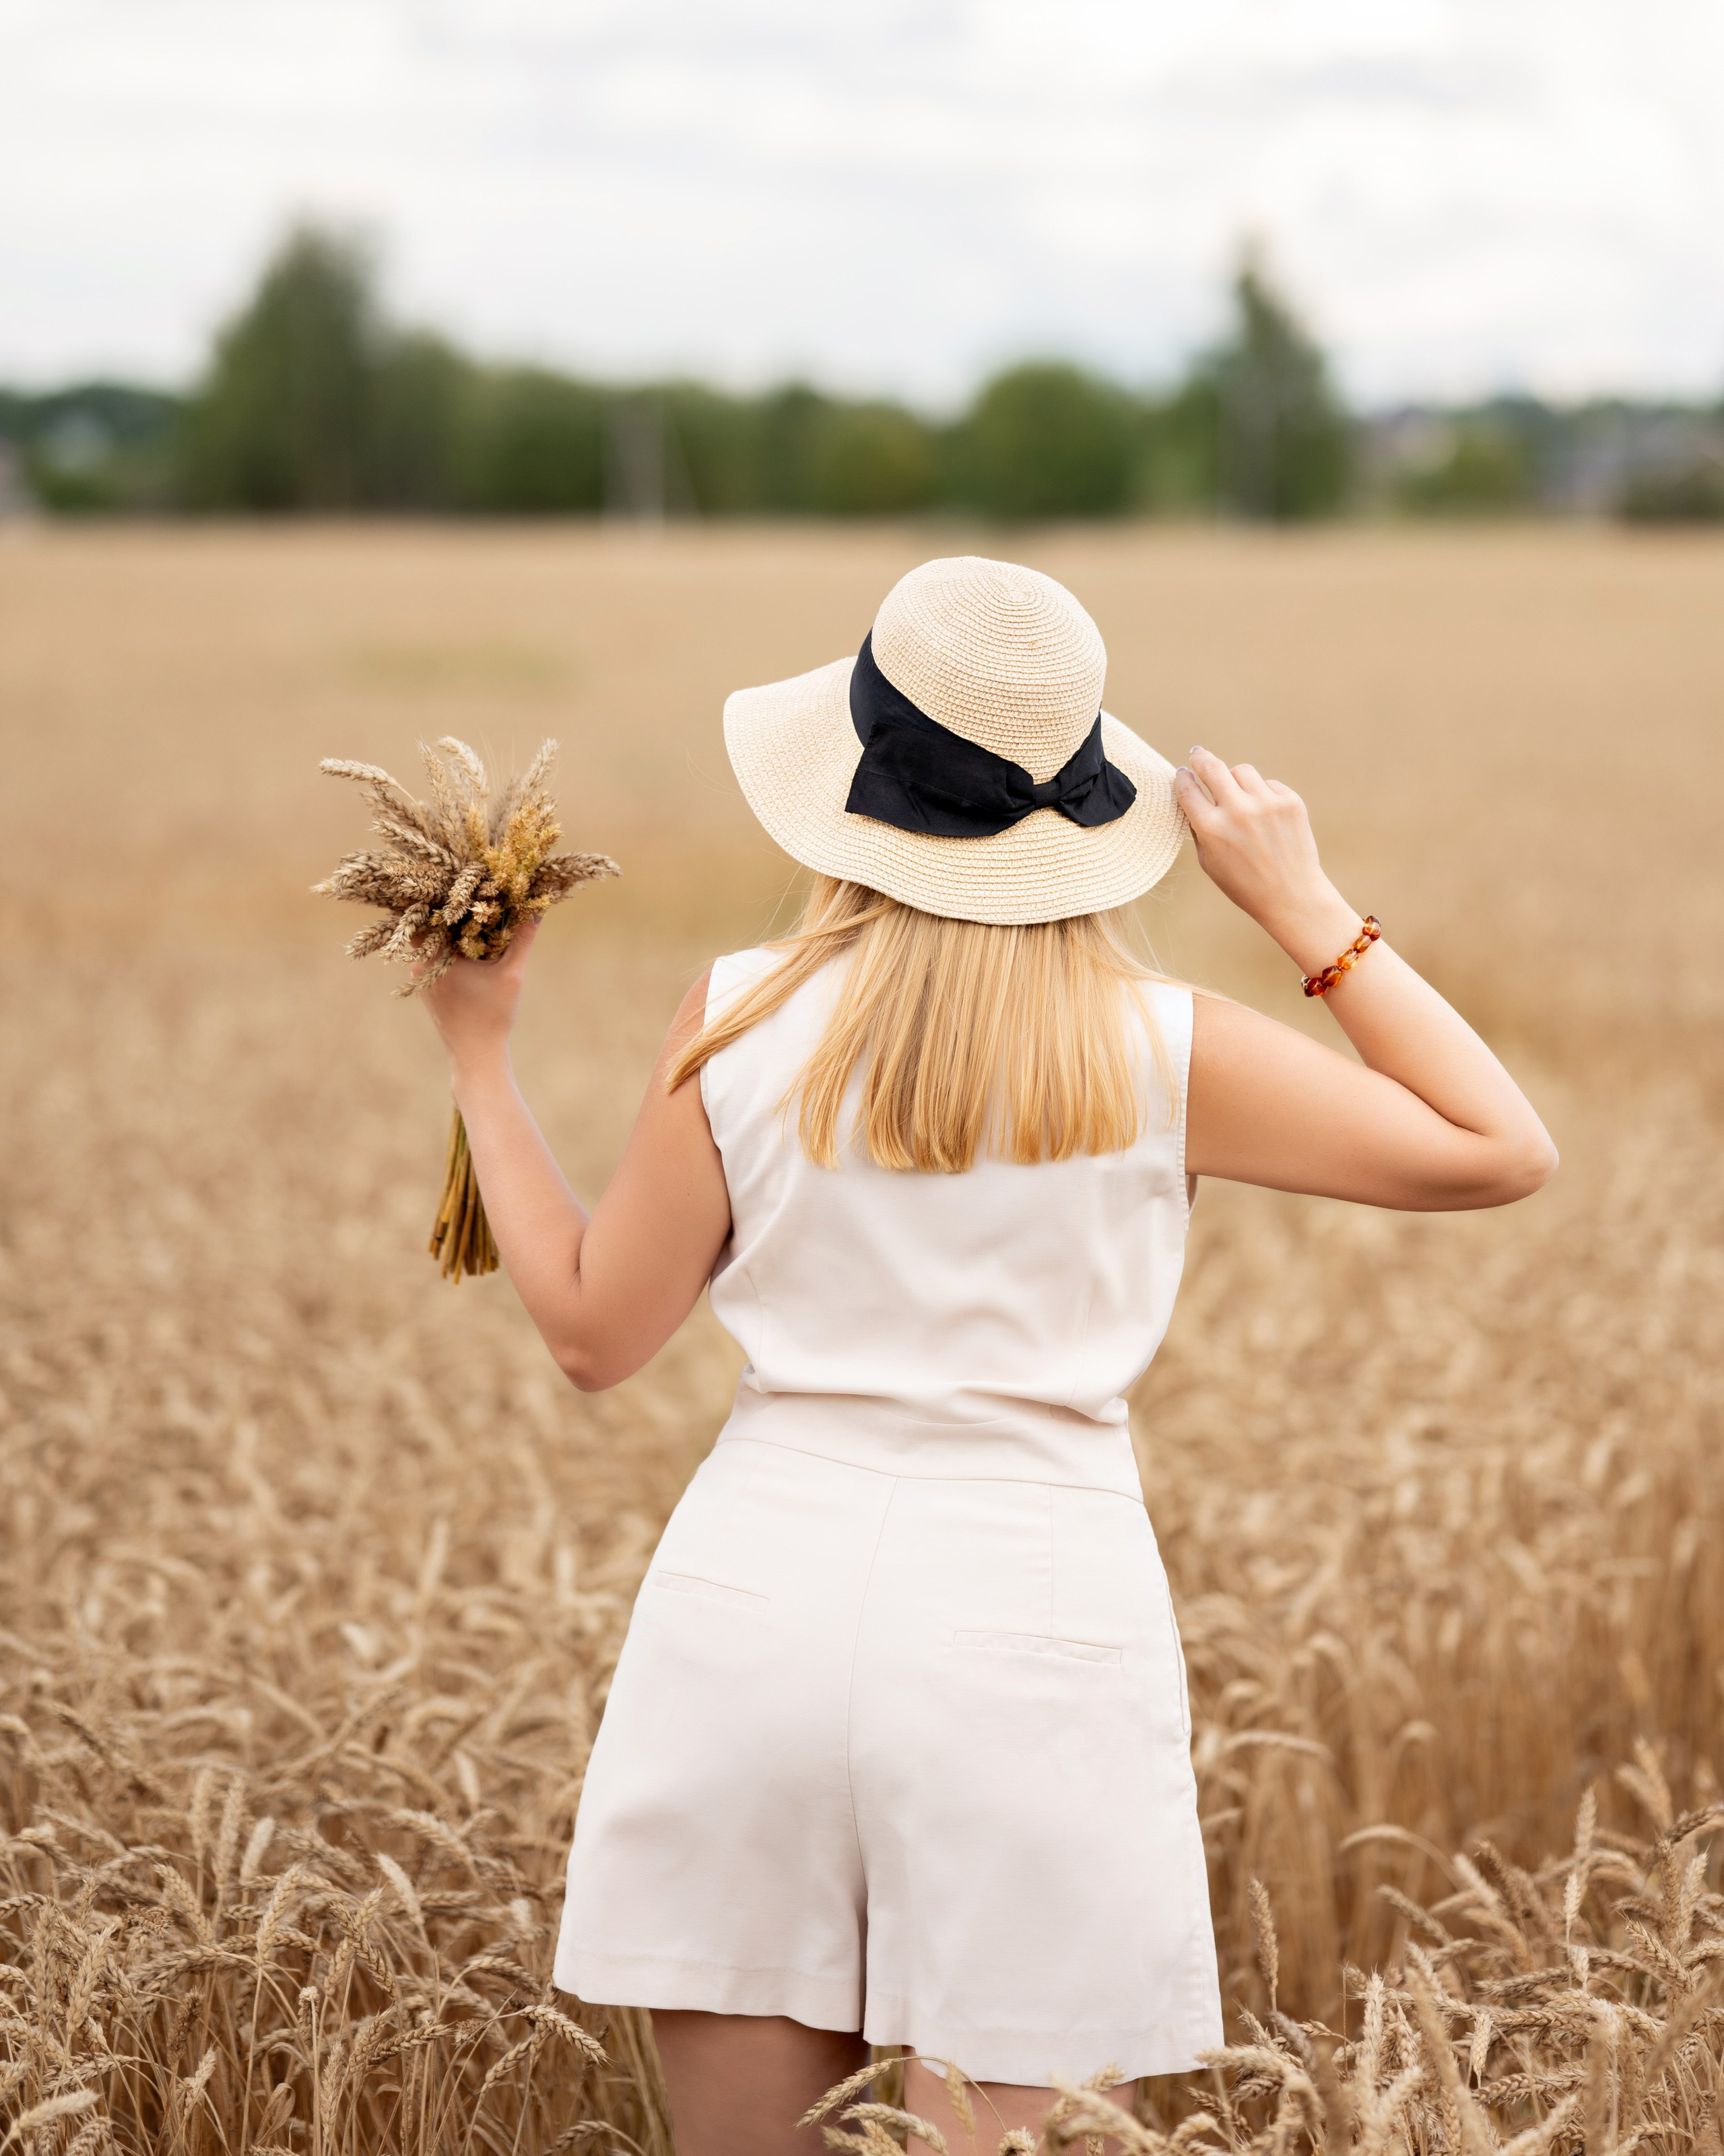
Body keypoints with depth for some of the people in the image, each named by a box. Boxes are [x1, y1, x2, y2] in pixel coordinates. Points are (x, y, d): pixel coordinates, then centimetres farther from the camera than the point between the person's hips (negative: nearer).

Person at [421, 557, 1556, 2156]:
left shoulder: (743, 1022, -2)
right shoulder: (1158, 1054, -3)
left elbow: (593, 1331, 5)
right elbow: (1503, 1152, 5)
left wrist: (482, 1056, 14)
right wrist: (1305, 908, 8)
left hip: (758, 1593, 1)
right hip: (1033, 1621, -1)